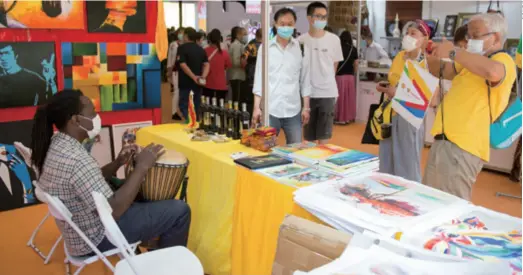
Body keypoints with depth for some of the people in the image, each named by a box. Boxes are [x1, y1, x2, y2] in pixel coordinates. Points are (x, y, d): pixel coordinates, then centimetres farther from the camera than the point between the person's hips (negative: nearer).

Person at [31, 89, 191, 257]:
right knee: (179, 211, -6)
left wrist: (119, 163, -4)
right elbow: (113, 210, -31)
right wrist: (142, 167, -25)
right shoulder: (77, 160, -33)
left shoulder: (56, 144, -2)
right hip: (95, 238, -10)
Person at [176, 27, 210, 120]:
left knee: (184, 106, 1)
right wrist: (203, 76, -13)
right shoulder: (201, 49, 9)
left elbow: (183, 65, -19)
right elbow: (206, 64, -1)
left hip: (186, 82, -5)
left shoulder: (182, 48, -8)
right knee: (196, 106, 13)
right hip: (198, 83, 5)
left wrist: (194, 77, -22)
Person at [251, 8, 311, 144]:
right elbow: (259, 78, 3)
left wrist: (306, 107, 3)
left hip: (293, 110, 1)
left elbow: (305, 80, 7)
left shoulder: (301, 48, 4)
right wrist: (256, 107, -2)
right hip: (270, 109, -1)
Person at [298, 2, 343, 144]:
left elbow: (335, 65, 10)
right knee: (309, 137, 10)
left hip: (328, 93, 0)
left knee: (324, 136, 3)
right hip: (307, 93, 0)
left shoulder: (334, 39, -1)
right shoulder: (301, 41, -3)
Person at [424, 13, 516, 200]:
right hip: (445, 141, 10)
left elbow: (492, 72, -33)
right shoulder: (471, 63, 21)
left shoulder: (503, 60, -8)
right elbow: (441, 72, 31)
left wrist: (453, 52, -23)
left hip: (461, 147, -10)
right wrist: (432, 56, 8)